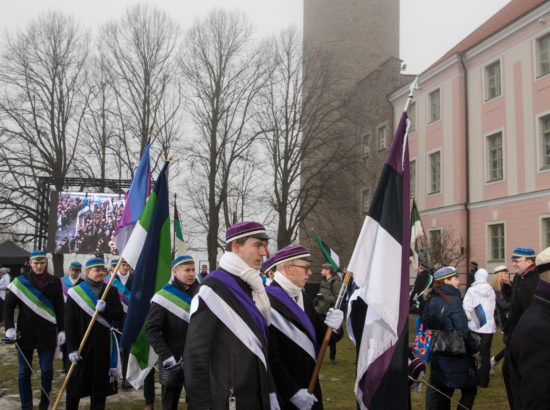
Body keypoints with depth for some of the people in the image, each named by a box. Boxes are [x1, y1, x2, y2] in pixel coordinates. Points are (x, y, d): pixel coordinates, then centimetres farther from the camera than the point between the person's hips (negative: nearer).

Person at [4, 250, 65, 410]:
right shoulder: (20, 281, 0)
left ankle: (45, 396, 28)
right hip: (25, 334, 0)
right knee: (24, 372, 5)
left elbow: (60, 308, 7)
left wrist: (62, 330, 2)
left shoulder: (54, 282, 4)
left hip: (47, 334, 0)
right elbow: (8, 305, 1)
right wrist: (9, 328, -11)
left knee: (47, 369, 2)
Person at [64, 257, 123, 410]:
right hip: (82, 345, -2)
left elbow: (119, 315, 1)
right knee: (75, 384, 6)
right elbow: (69, 323, -5)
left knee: (100, 385, 8)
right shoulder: (76, 292, -2)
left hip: (104, 345, 2)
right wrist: (72, 348, -10)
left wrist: (105, 309, -19)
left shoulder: (111, 291, 7)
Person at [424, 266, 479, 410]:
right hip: (457, 358, -7)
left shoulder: (432, 301, 6)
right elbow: (463, 331, -18)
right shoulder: (453, 301, -16)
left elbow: (427, 325, 11)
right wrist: (475, 348, -6)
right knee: (469, 390, 8)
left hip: (436, 357, 7)